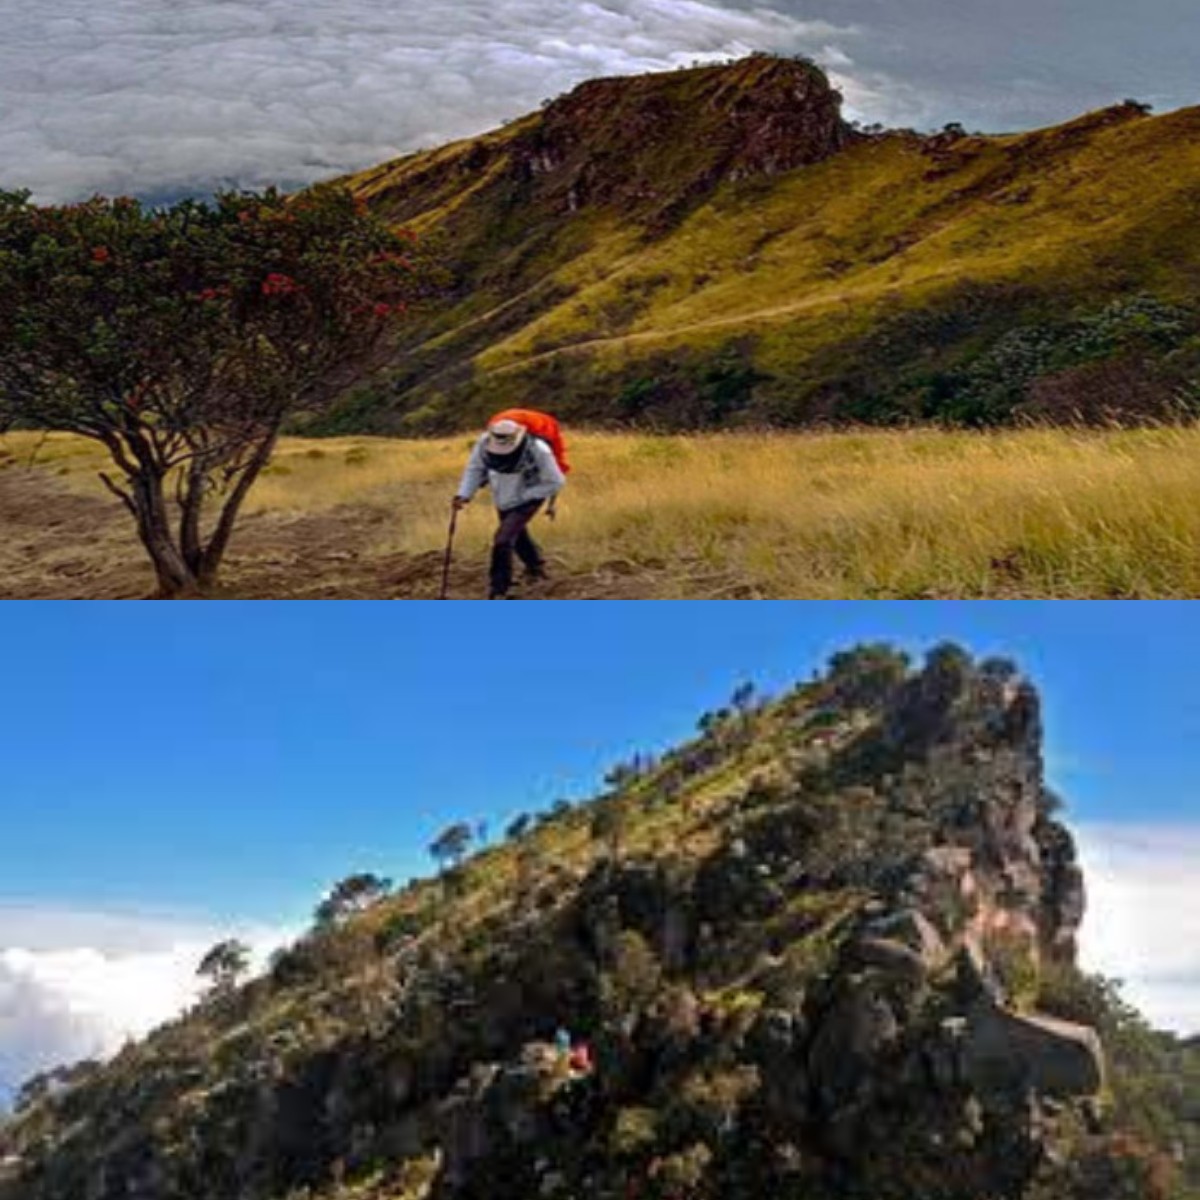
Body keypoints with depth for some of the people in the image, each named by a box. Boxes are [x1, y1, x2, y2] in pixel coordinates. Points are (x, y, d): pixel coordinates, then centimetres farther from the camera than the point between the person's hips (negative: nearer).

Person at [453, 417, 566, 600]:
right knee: (517, 533, 26)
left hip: (527, 500, -5)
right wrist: (464, 494, -23)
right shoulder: (485, 443, -24)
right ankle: (536, 566, 56)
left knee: (503, 539, -18)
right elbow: (474, 469, -9)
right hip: (503, 501, 5)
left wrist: (523, 496, -24)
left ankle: (498, 592, -8)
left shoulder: (537, 450, -34)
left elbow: (556, 482, -23)